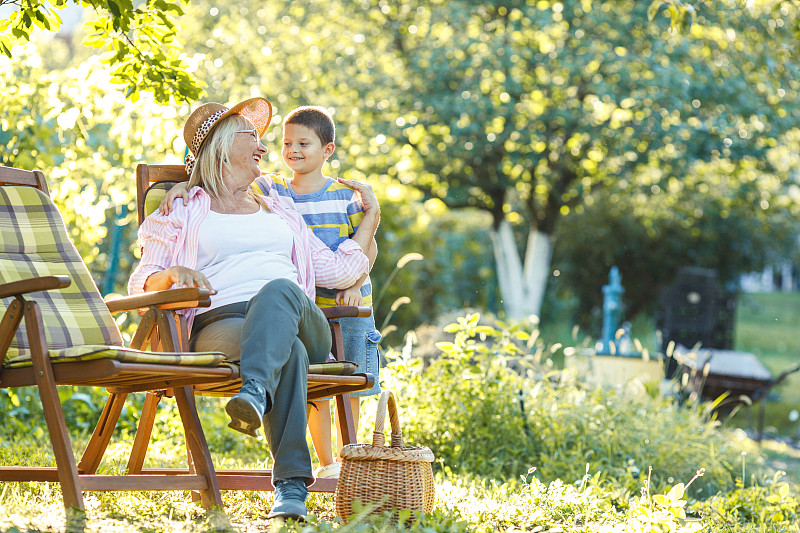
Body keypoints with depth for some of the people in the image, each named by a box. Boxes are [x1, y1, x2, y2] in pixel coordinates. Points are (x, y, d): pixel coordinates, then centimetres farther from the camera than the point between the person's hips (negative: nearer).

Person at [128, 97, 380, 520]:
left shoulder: (279, 211, 36)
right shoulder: (184, 212, 24)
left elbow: (337, 272, 29)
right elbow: (141, 282, 13)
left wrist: (371, 215, 35)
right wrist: (173, 274, -10)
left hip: (296, 320, 2)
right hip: (220, 323, -2)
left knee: (278, 290, -38)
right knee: (288, 352, -40)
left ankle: (254, 392, -65)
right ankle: (291, 488, -53)